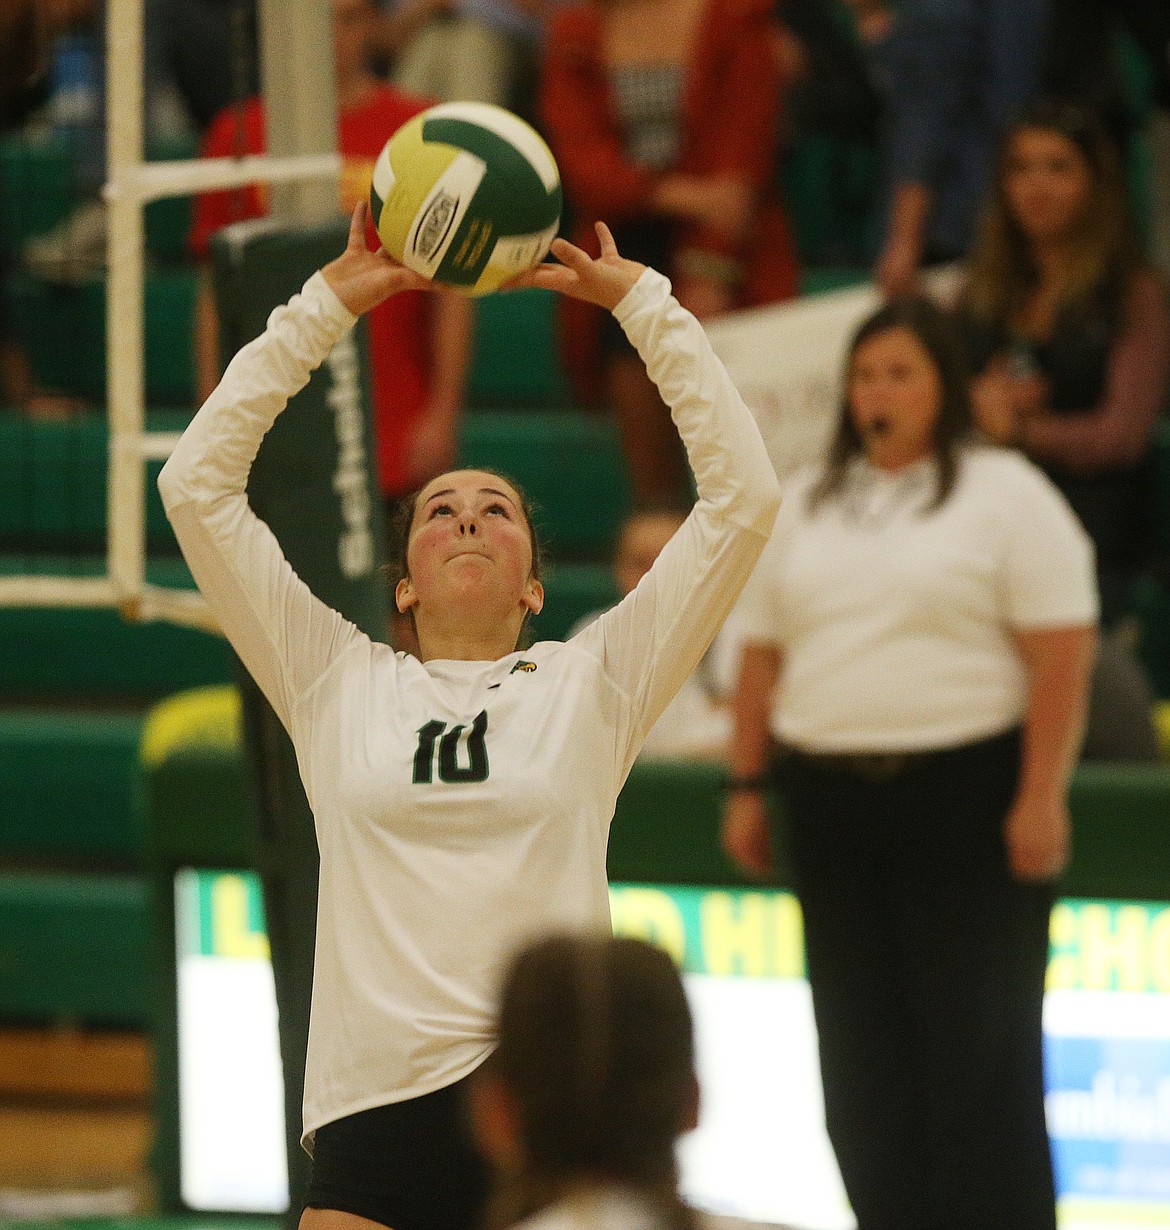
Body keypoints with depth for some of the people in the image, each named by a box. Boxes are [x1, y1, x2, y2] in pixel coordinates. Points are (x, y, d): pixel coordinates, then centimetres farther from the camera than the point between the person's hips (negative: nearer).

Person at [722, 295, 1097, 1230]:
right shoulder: (808, 506, 15)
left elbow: (1061, 653, -9)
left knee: (980, 1048, -5)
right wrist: (748, 787, 9)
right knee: (863, 1061, 6)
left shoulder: (1005, 495, -2)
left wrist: (1041, 794, -16)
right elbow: (763, 654, 15)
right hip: (832, 795, 5)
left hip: (966, 793, -5)